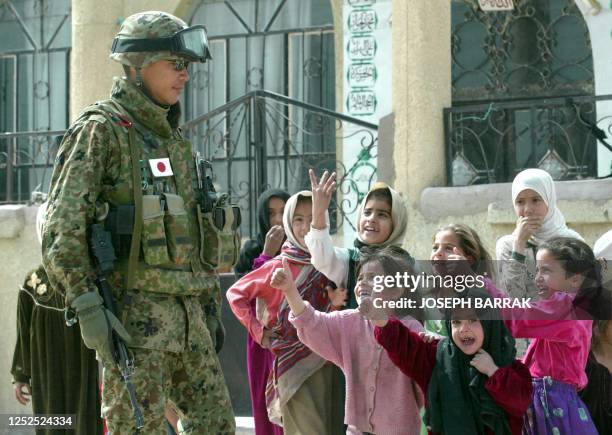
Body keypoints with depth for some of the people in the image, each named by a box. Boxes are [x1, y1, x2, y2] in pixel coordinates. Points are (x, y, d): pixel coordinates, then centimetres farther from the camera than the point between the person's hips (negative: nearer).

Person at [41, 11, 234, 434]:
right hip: (133, 312, -8)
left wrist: (211, 306, 21)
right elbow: (62, 229, -15)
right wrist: (87, 306, -21)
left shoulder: (175, 141, 18)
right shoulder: (100, 131, -7)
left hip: (186, 312, 8)